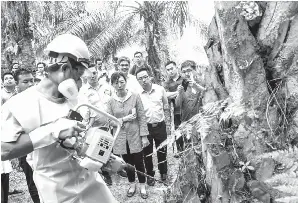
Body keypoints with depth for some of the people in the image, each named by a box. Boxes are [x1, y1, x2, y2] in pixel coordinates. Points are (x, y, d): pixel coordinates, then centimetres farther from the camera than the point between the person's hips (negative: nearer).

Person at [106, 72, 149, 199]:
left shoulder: (135, 97, -8)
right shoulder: (111, 101, -4)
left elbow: (142, 117, -6)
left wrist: (144, 136, -9)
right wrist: (124, 119, -18)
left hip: (135, 136, -1)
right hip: (121, 138, 2)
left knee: (139, 162, 9)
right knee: (128, 163, 17)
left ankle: (142, 186, 31)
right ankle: (132, 185, 39)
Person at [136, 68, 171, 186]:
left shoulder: (160, 89, -4)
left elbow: (166, 108, 5)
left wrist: (168, 125, 3)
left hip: (160, 125, 1)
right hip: (145, 127, -1)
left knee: (162, 151, 15)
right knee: (147, 152, 12)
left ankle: (163, 173, 36)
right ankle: (150, 175, 33)